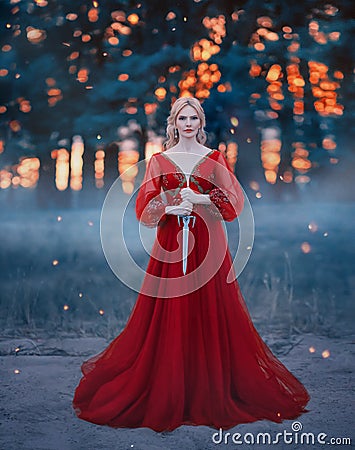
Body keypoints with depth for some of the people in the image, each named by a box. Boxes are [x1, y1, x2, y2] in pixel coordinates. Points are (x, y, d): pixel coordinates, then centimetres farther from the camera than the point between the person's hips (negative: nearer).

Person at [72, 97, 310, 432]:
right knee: (170, 318, 0)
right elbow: (144, 208, 4)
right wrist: (170, 208, -14)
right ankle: (167, 396, 12)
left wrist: (202, 199, -13)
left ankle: (214, 395, 14)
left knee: (210, 315, 1)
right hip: (171, 245, 0)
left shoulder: (215, 159, 7)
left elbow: (234, 203, 1)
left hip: (208, 245, 0)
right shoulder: (159, 161, 7)